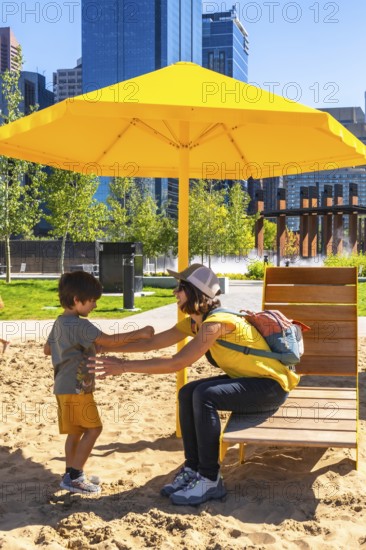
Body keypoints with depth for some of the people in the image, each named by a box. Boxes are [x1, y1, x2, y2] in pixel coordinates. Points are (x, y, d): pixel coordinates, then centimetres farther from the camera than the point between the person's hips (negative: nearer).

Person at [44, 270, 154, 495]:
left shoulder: (60, 322, 11)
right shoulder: (80, 325, -20)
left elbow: (48, 349, 23)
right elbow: (110, 341, -26)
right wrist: (140, 333, -21)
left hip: (66, 387, 10)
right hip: (76, 388, -10)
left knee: (76, 431, 15)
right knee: (93, 429, -4)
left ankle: (71, 474, 22)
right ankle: (75, 477, -1)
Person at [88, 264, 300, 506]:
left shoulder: (217, 323, -26)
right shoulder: (194, 322, 2)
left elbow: (176, 363, -30)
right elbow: (152, 342, 4)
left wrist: (124, 367, -28)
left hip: (272, 386, -9)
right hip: (247, 379, 9)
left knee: (204, 395, -27)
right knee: (187, 394, -3)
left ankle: (210, 480, -15)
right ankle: (193, 469, 5)